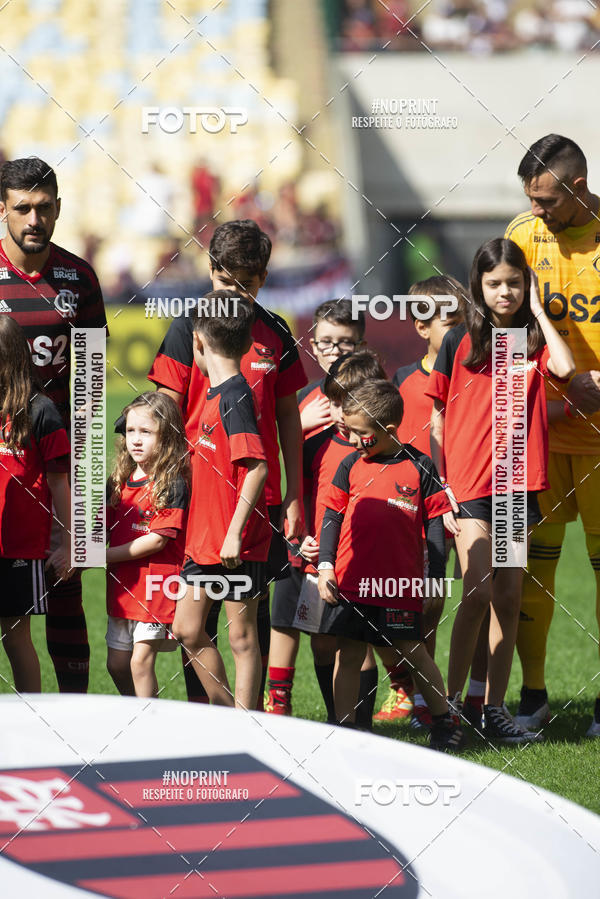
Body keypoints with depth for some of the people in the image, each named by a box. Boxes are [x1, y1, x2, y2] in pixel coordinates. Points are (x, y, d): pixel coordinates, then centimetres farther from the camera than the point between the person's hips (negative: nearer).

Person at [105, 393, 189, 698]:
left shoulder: (172, 484, -11)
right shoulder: (119, 481, 10)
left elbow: (157, 540, -16)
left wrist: (106, 555, -14)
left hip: (157, 586, -7)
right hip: (121, 586, 7)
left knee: (141, 660, -10)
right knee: (116, 664, 11)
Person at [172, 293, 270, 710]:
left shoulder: (235, 395, -16)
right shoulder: (217, 393, 12)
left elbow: (257, 467, -23)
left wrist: (235, 531, -25)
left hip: (238, 545, -9)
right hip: (207, 539, 9)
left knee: (242, 636, 0)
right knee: (187, 629, 13)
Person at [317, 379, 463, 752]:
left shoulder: (419, 467, -2)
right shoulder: (351, 466, 6)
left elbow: (435, 528, 2)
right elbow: (332, 517, 12)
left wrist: (434, 581, 0)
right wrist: (326, 565, 2)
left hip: (400, 583, -3)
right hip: (350, 582, 3)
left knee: (414, 652, 4)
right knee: (349, 653, 4)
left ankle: (445, 722, 18)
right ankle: (345, 728, 10)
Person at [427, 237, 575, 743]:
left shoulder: (534, 340, 8)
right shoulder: (460, 342, 4)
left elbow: (565, 368, -15)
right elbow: (438, 416, 6)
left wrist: (538, 311, -5)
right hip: (467, 482, -3)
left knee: (509, 598, 4)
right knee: (478, 591, -14)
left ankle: (495, 708, 9)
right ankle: (451, 702, -5)